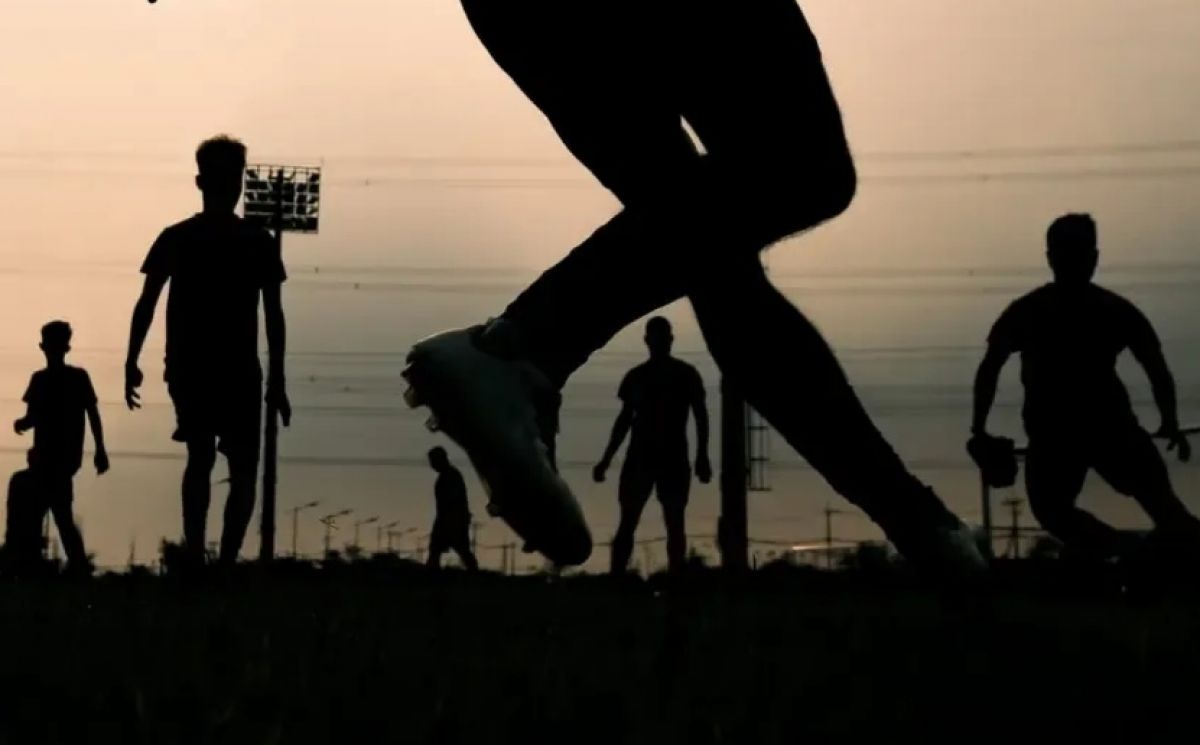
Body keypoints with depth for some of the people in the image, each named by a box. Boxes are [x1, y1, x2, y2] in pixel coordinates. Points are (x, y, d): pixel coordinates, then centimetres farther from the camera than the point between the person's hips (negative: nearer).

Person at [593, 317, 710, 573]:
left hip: (674, 458, -2)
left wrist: (702, 457, -9)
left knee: (674, 523, -3)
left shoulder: (686, 374, 2)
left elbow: (700, 416, 2)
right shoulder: (635, 376, 9)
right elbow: (625, 418, 14)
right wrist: (606, 459, 11)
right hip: (639, 456, 2)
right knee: (627, 523, -2)